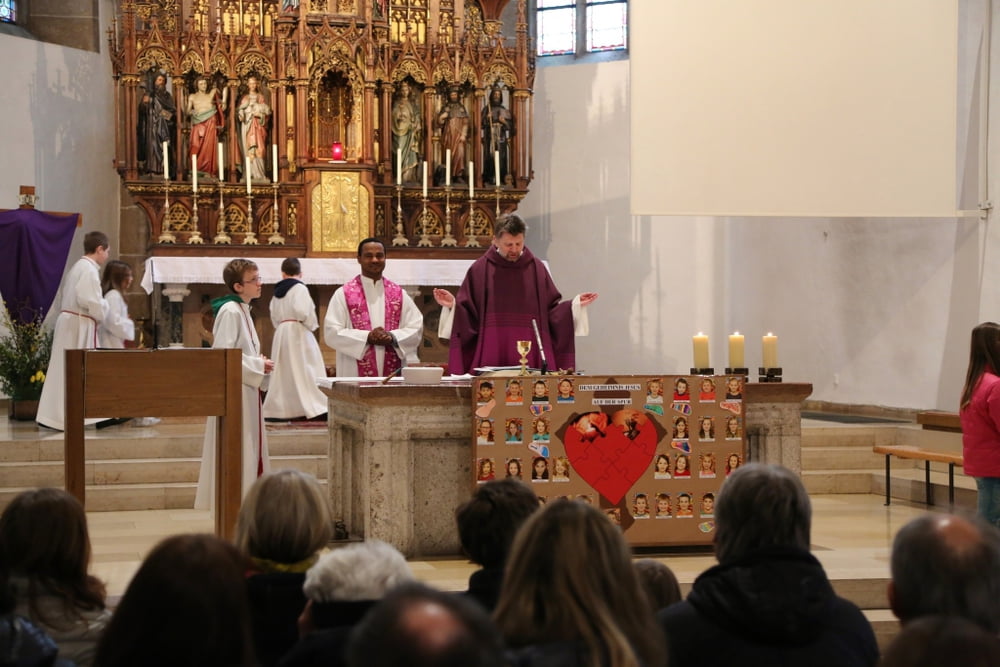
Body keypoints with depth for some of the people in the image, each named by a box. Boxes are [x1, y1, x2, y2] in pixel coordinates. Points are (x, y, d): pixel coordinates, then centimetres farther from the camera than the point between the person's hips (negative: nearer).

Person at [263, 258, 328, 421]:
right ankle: (314, 407, -12)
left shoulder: (277, 292, 13)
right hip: (298, 332, -6)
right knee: (305, 370, -7)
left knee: (283, 371, 10)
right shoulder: (299, 288, -9)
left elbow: (274, 317, 15)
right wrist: (312, 325, -7)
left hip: (280, 333, 7)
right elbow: (301, 311, -21)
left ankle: (276, 409, 9)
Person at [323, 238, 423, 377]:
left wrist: (392, 337, -12)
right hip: (356, 376, -3)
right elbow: (331, 333, -5)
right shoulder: (344, 294, 2)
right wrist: (367, 337, -16)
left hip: (394, 374, 3)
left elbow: (416, 329, 8)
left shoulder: (399, 294, 11)